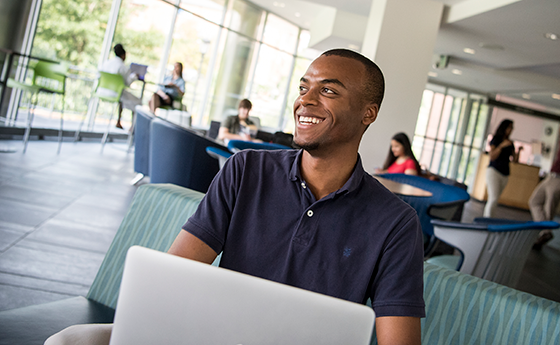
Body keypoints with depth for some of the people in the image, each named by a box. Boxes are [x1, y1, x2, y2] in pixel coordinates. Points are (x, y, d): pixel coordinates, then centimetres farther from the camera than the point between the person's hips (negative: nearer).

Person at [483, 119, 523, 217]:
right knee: (493, 198, -18)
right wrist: (502, 146, -21)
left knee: (494, 200, 5)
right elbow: (492, 156, -12)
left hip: (504, 175, 6)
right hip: (494, 171, -6)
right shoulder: (496, 140, -1)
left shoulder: (510, 144, 14)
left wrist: (518, 151, -4)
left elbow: (515, 160, 13)